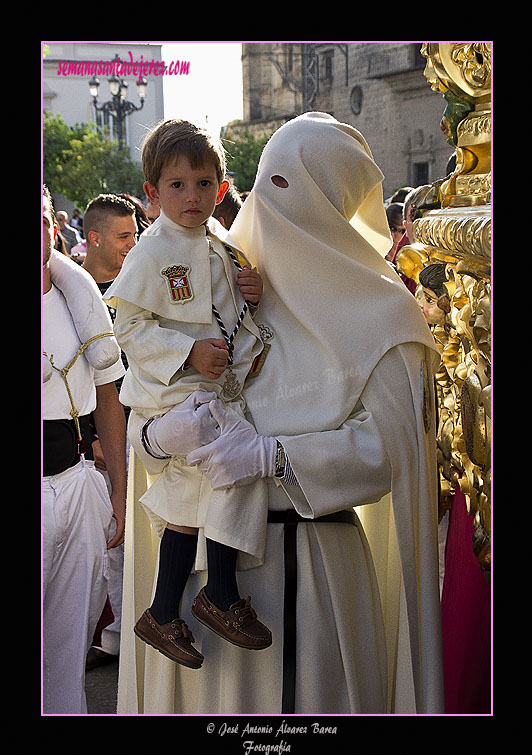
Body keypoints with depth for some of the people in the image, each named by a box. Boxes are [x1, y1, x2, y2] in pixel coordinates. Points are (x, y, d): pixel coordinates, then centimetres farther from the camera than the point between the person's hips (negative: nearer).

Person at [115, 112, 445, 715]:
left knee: (311, 692, 3)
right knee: (217, 686, 9)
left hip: (317, 556, -3)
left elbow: (390, 443, -12)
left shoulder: (373, 313, -4)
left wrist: (272, 454, -21)